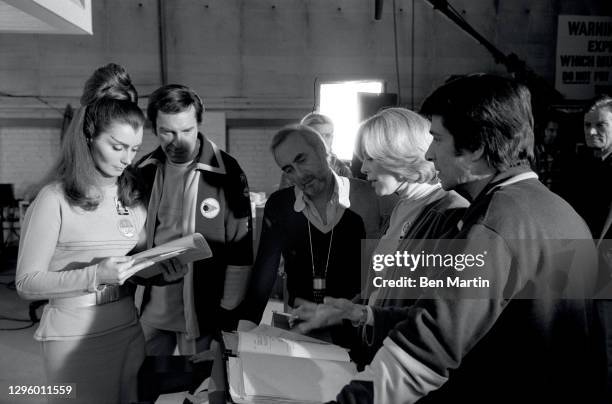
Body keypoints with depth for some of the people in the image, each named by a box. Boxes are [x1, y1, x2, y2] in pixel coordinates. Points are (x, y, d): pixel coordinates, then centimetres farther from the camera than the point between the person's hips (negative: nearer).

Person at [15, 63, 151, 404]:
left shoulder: (136, 195, 4)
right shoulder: (55, 199, -11)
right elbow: (27, 283, -11)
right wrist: (94, 276, -23)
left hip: (130, 329, 5)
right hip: (75, 339, -4)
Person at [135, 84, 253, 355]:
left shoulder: (226, 172, -11)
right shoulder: (145, 170, 2)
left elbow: (241, 248, -10)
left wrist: (230, 308, -9)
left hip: (202, 309, -4)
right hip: (149, 304, 4)